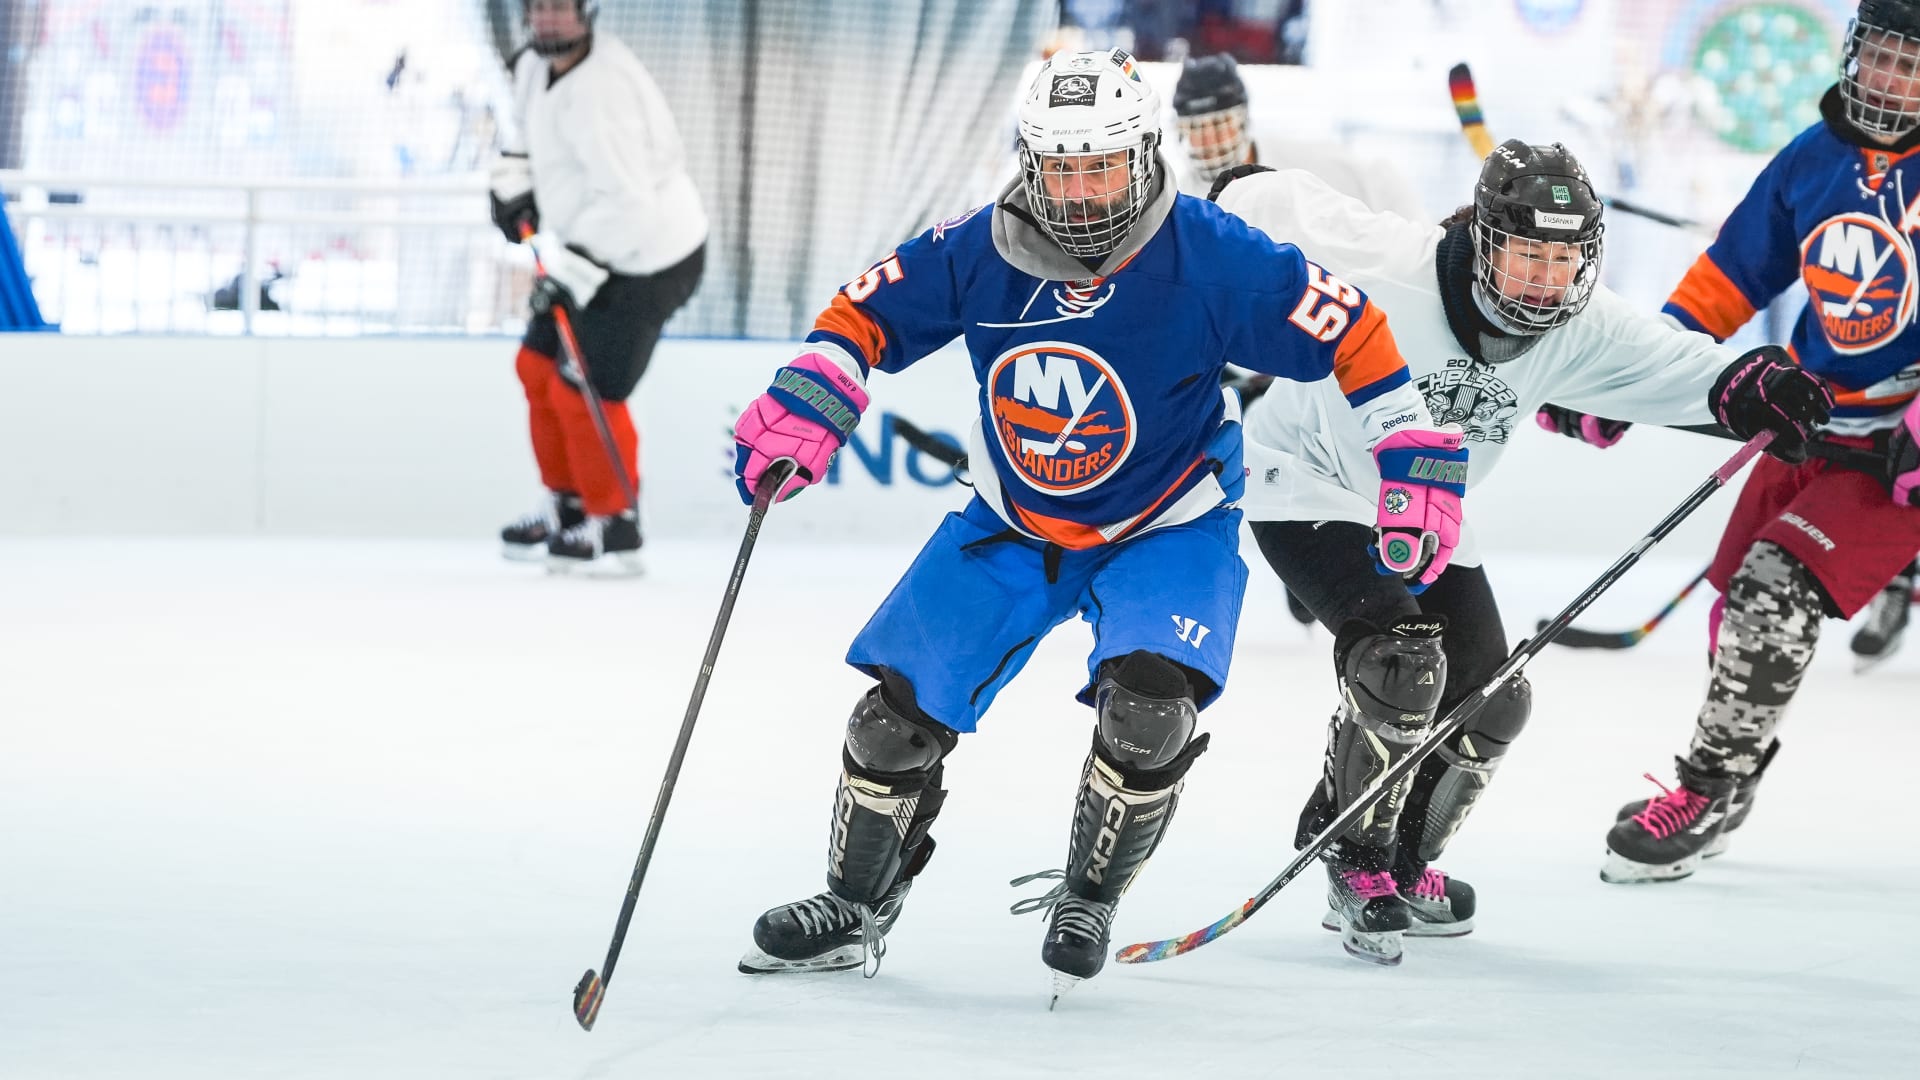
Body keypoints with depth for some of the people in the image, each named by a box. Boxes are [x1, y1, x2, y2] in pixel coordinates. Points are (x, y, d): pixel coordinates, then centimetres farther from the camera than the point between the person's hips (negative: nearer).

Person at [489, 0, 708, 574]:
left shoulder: (598, 91, -29)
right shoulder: (539, 65, 2)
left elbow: (626, 202, -33)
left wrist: (571, 267, -30)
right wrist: (514, 179, 18)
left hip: (645, 260, -10)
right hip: (592, 250, 10)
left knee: (583, 392, -8)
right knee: (539, 365, 17)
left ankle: (614, 529, 7)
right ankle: (568, 506, 32)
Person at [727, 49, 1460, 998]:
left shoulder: (1212, 259, -24)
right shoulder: (975, 252, -16)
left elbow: (1349, 332, -17)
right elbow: (864, 316, -4)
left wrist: (1417, 467, -18)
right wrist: (801, 411, -20)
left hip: (1164, 529, -3)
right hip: (1012, 526, 3)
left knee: (1148, 707, -27)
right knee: (901, 708, -2)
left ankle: (1087, 900, 1)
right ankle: (853, 910, 22)